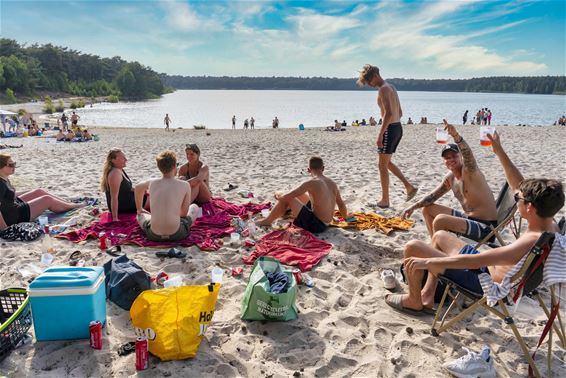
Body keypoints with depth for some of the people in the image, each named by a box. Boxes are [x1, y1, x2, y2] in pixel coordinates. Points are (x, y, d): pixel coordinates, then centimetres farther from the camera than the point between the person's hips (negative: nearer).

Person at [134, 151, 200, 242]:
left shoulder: (152, 183, 3)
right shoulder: (185, 185, -7)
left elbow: (137, 188, 27)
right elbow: (184, 213, 2)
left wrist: (139, 209, 44)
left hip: (154, 235, 3)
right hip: (176, 235, -3)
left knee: (140, 214, 35)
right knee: (194, 207, 24)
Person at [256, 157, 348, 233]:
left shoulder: (311, 183, -19)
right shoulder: (332, 183, 1)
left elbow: (287, 197, -17)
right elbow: (341, 205, 12)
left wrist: (278, 197, 5)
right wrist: (346, 217, 31)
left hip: (315, 225, -8)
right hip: (325, 224, 8)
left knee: (286, 199, -3)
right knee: (298, 194, 23)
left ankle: (268, 221, 14)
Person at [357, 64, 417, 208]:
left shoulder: (383, 89, -14)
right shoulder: (391, 87, 17)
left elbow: (389, 113, -25)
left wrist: (380, 134, -25)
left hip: (390, 129, -10)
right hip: (398, 127, 10)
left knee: (382, 165, 0)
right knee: (386, 163, 20)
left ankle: (385, 200, 7)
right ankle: (409, 187, 17)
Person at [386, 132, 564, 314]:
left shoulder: (531, 243, -35)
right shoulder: (550, 225, -7)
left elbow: (474, 261, -36)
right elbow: (519, 185, 5)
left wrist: (426, 261, -31)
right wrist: (500, 152, 5)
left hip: (483, 280, -10)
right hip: (489, 265, 10)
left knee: (412, 248, -8)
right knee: (439, 236, 24)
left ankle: (414, 301, 15)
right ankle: (428, 294, 26)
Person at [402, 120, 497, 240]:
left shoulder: (470, 172, -17)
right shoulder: (450, 178, 6)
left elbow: (468, 154, -39)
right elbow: (432, 196, 14)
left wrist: (456, 135, -56)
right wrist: (413, 207, 3)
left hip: (485, 227, -9)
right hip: (469, 219, 9)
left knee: (440, 220, -29)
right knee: (428, 209, 14)